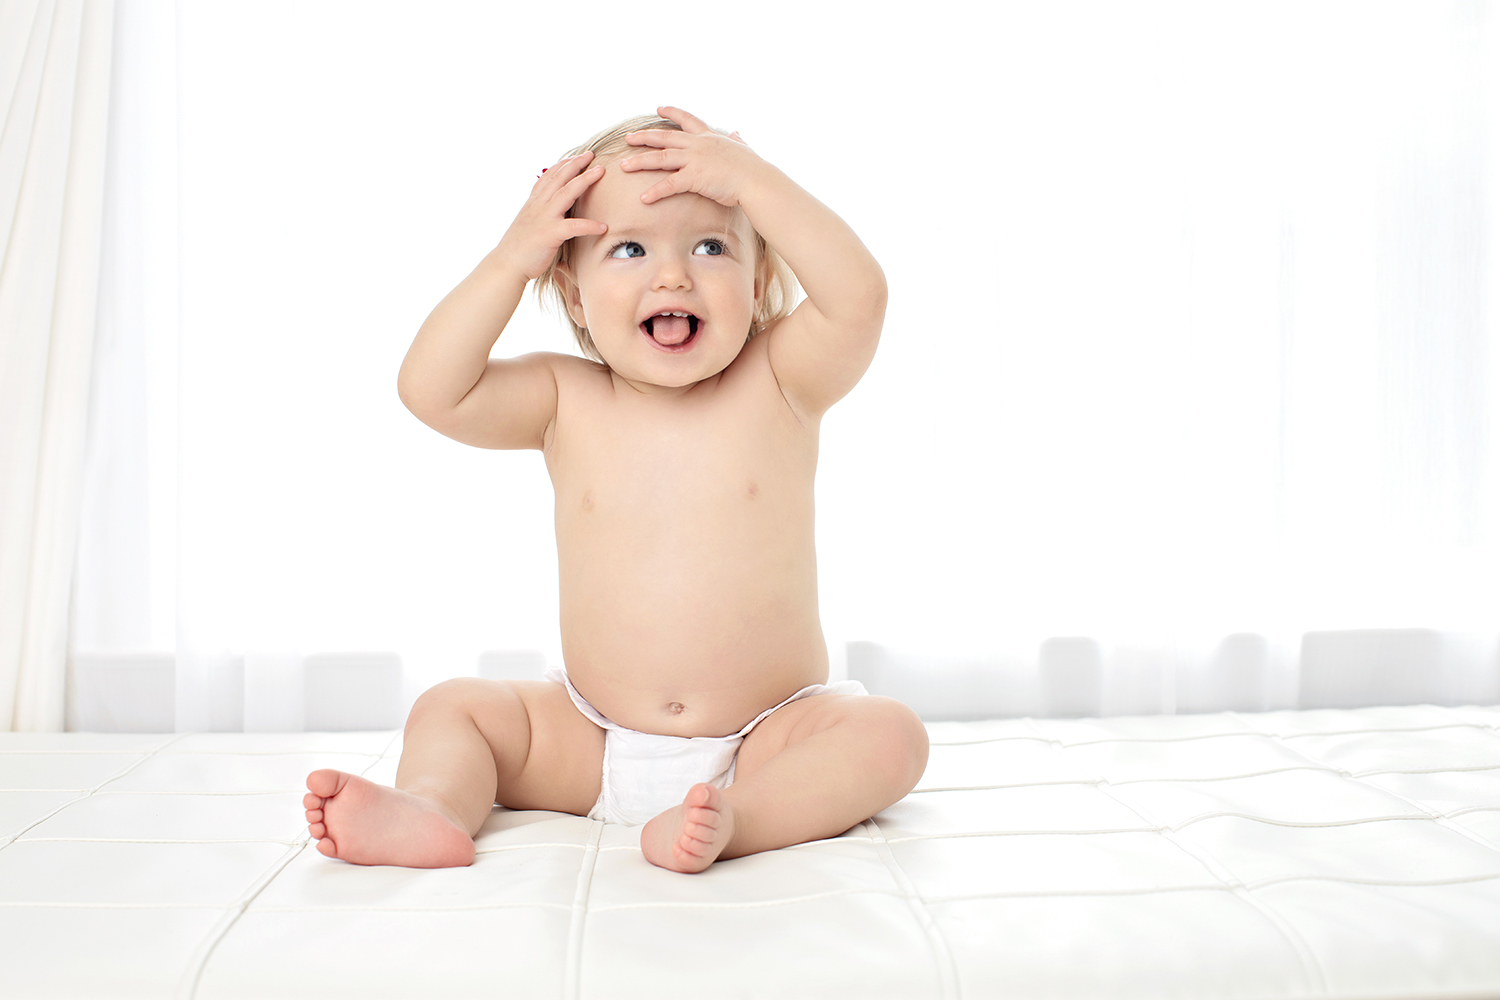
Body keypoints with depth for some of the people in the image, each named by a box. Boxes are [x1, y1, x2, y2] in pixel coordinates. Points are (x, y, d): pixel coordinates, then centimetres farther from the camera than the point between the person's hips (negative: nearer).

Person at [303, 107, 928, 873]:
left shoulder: (777, 384, -7)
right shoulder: (565, 402, -2)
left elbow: (858, 297, -25)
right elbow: (430, 391, -13)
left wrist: (750, 178, -21)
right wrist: (511, 261, -14)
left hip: (766, 738, -2)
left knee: (888, 733, -25)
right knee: (453, 708, -3)